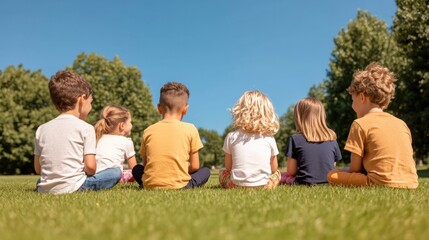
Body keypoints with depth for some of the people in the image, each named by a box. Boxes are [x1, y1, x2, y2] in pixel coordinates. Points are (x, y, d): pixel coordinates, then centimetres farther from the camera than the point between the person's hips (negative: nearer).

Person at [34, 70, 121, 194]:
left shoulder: (41, 129, 9)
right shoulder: (86, 128, -6)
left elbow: (38, 169, 11)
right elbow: (90, 166, -11)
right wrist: (88, 174, 11)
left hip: (44, 188, 5)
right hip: (73, 187, -5)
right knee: (116, 171, 4)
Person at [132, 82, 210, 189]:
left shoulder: (148, 131, 6)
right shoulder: (190, 129, 0)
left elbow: (145, 164, 13)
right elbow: (194, 166, 3)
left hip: (150, 185, 2)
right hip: (178, 186, -2)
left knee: (137, 169, 32)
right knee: (205, 171, 22)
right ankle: (184, 188, 1)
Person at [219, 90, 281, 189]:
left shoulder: (231, 137, -2)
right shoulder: (269, 138, 0)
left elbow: (228, 168, 5)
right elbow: (274, 169, 7)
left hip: (237, 185, 0)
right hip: (264, 186, 1)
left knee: (222, 173, 29)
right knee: (277, 173, 31)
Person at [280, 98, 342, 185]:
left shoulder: (295, 139, -4)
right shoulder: (332, 138, 5)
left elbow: (291, 172, 0)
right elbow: (333, 166, 11)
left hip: (304, 184, -2)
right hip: (329, 183, 3)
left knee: (281, 177, 19)